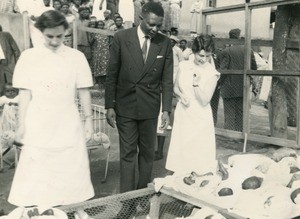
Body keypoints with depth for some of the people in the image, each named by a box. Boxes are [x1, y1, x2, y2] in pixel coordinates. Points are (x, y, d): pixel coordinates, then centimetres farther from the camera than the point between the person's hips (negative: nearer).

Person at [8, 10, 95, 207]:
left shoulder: (77, 57, 0)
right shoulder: (29, 56, 0)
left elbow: (84, 91, 5)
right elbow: (25, 93, 3)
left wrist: (89, 120, 3)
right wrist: (22, 125, 2)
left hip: (69, 128, 1)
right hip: (38, 128, 0)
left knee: (73, 177, 5)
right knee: (35, 178, 4)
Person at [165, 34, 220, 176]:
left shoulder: (212, 73, -9)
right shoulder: (184, 66, 1)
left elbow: (204, 101, -12)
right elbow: (175, 88, 13)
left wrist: (196, 82, -24)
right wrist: (181, 96, -7)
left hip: (200, 118, -3)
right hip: (182, 115, 3)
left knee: (199, 157, 2)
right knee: (180, 152, 10)